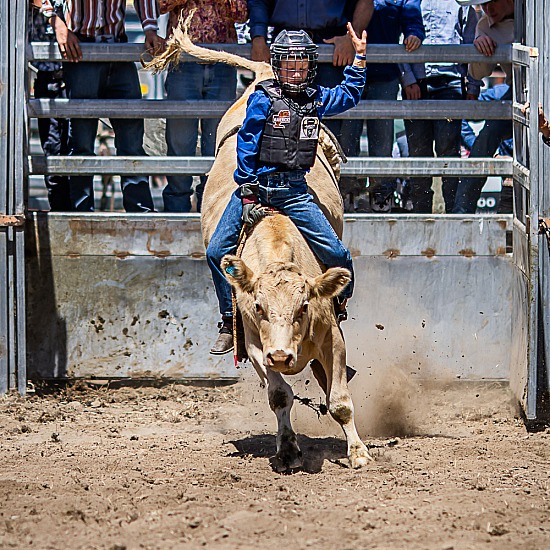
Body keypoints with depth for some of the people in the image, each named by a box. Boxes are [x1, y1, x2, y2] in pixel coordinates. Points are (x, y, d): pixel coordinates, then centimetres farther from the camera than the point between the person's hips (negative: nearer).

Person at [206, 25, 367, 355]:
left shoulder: (316, 99, 9)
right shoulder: (263, 99, -3)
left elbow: (349, 96, 28)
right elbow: (246, 146, -4)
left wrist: (360, 57, 20)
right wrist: (248, 194, -9)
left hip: (294, 191, 2)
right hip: (256, 185, -2)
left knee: (337, 255, -9)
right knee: (218, 252, -12)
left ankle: (339, 310, 16)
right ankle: (230, 324, 1)